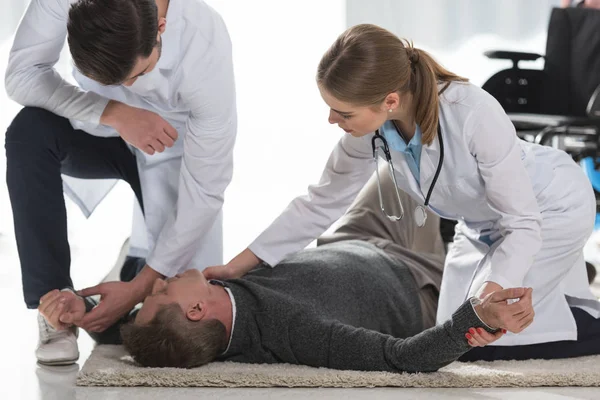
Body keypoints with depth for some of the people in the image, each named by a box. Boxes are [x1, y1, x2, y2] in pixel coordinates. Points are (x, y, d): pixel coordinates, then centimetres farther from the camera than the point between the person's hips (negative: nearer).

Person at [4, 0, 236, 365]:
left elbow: (205, 188, -29)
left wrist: (140, 286, -27)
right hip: (102, 132, 2)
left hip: (173, 152, -1)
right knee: (29, 132, -32)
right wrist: (114, 113, -39)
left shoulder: (206, 47, -36)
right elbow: (22, 75, -24)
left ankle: (142, 263, 25)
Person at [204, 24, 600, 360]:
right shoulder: (371, 125, -23)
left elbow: (524, 225, -31)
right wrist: (238, 266, -12)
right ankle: (558, 276, 27)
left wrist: (491, 294, -47)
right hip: (484, 223, 6)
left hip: (552, 207, -6)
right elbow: (323, 203, -9)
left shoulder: (475, 115, -40)